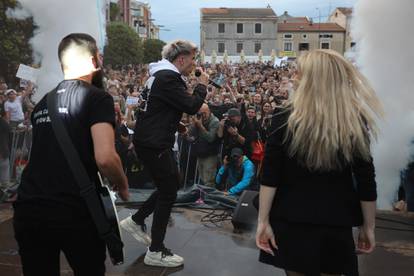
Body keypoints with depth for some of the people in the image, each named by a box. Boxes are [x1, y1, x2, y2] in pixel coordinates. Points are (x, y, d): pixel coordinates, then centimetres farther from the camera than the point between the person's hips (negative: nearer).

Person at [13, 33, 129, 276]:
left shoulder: (42, 103, 15)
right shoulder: (97, 97, -6)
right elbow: (105, 158, -20)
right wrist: (122, 185, 0)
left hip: (29, 210, 6)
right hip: (75, 212, -5)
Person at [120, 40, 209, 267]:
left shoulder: (161, 75, 14)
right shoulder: (168, 78, -19)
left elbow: (181, 101, 22)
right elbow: (192, 107, -20)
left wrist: (193, 89, 9)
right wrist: (202, 85, -5)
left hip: (151, 139, 11)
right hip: (154, 143, -11)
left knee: (169, 185, 19)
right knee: (168, 192, -2)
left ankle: (136, 221, 30)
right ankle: (156, 252, 7)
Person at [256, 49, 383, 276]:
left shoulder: (284, 117, -9)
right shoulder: (355, 121, -6)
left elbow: (270, 176, -11)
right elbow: (366, 181, -3)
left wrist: (263, 221, -5)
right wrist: (368, 227, 8)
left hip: (291, 220, 0)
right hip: (336, 223, 1)